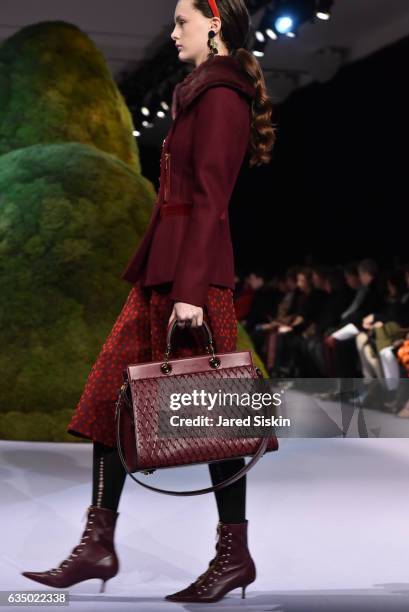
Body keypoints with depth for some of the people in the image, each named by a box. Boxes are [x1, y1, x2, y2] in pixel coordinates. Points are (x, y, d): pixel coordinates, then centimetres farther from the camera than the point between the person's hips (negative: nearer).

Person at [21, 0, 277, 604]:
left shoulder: (219, 96, -10)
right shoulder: (203, 91, 20)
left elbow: (209, 200, -18)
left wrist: (190, 291, -22)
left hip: (193, 269, -10)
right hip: (165, 269, 10)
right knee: (111, 394, 8)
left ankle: (234, 555, 9)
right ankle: (98, 544, 13)